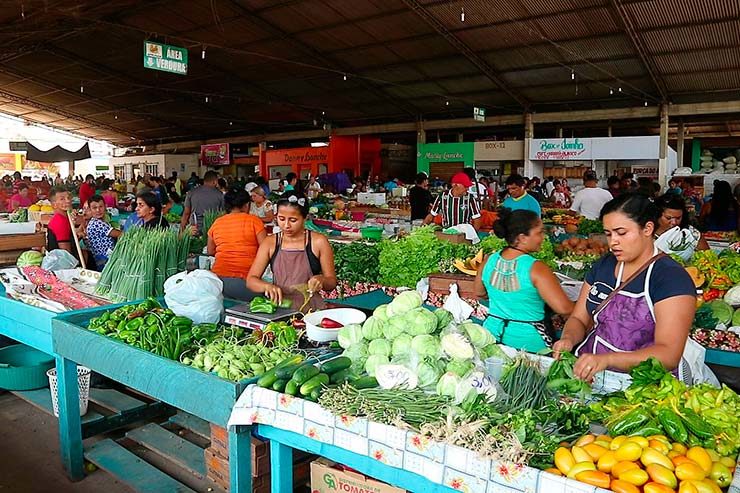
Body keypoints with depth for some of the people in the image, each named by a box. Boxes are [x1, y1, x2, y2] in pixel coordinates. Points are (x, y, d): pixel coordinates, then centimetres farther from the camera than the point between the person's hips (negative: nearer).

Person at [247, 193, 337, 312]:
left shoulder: (318, 242, -1)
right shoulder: (270, 243, 6)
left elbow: (332, 282, 5)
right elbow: (251, 280, 4)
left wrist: (321, 280, -18)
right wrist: (267, 286, -18)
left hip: (310, 308, -1)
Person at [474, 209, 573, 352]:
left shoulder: (489, 261, -3)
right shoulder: (535, 268, -20)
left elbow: (479, 293, 14)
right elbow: (564, 308, -20)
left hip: (493, 333, 6)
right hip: (527, 342, -5)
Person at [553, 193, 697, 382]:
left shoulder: (671, 278, -7)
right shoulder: (603, 265, 13)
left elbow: (668, 355, -15)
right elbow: (578, 319, 15)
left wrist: (606, 360, -28)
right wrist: (569, 339, -8)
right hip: (589, 373, 5)